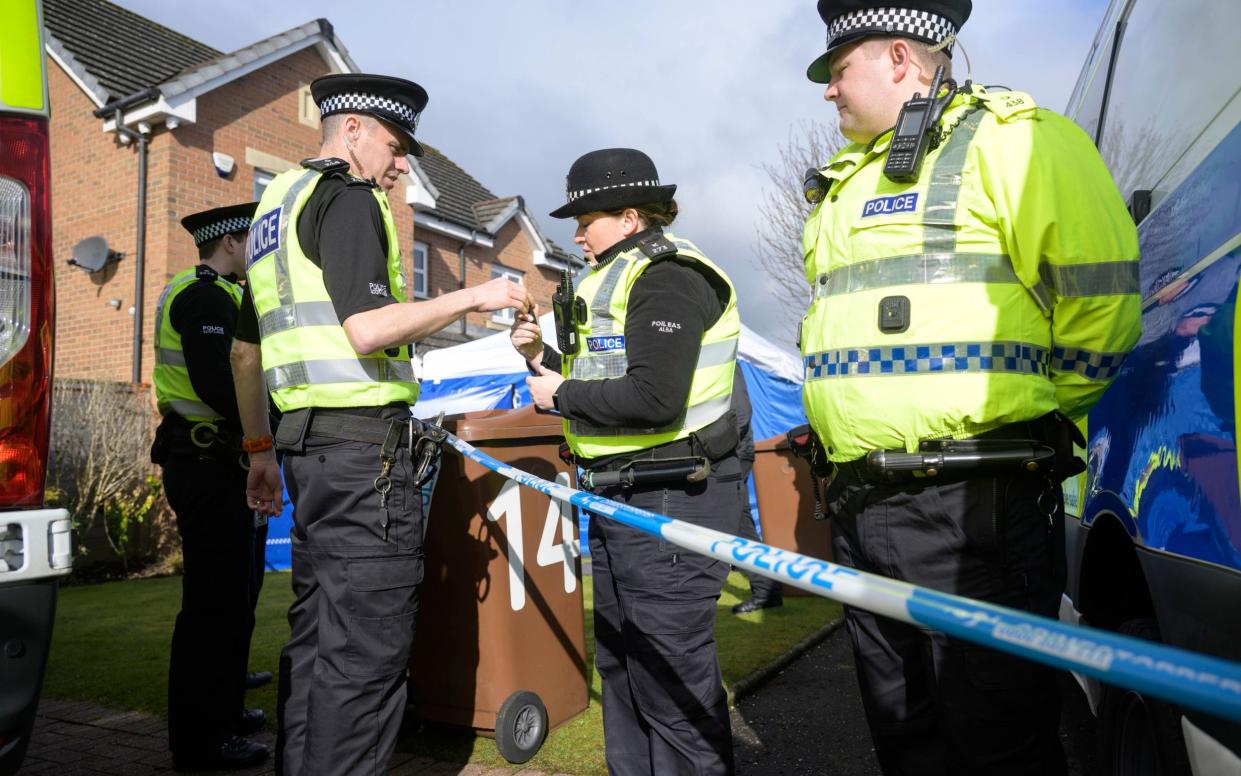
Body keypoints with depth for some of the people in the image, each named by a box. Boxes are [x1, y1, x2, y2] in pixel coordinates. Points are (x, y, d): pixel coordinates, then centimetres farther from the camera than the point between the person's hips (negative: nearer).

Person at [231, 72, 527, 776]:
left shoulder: (275, 206, 23)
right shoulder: (349, 198, -6)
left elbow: (245, 351, 24)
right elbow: (367, 329, -21)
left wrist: (261, 448, 27)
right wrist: (472, 297, -11)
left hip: (308, 439, 10)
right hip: (366, 439, -10)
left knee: (319, 633, 16)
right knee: (368, 643, -5)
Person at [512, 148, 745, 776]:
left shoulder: (667, 276, -14)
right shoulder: (616, 280, 18)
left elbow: (653, 399, -27)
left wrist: (561, 395, -14)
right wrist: (544, 359, 5)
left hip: (670, 498, -11)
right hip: (619, 498, 11)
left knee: (671, 677, -3)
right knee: (619, 666, 20)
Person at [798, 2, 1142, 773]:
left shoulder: (1007, 139, -6)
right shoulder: (846, 182, 20)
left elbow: (1102, 296, -13)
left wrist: (1034, 417, -3)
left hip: (975, 505, -8)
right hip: (859, 503, 8)